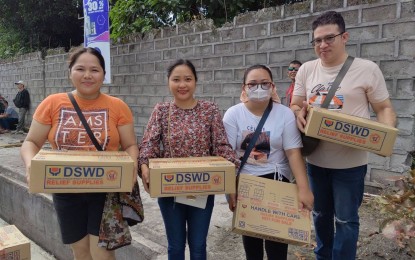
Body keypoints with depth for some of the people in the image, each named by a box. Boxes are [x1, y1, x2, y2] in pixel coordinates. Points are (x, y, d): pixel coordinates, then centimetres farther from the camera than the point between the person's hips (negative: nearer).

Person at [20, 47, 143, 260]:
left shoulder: (117, 106, -6)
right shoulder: (52, 104, -3)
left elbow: (130, 145, -1)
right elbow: (31, 143, 3)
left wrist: (131, 167, -21)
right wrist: (31, 164, -19)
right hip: (67, 192, 2)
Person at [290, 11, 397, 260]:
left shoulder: (367, 69, -7)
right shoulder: (306, 70, 2)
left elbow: (384, 109, -4)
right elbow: (295, 105, 9)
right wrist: (299, 113, -15)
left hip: (350, 163, -4)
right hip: (315, 159, 4)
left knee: (345, 220, 8)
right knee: (320, 214, 21)